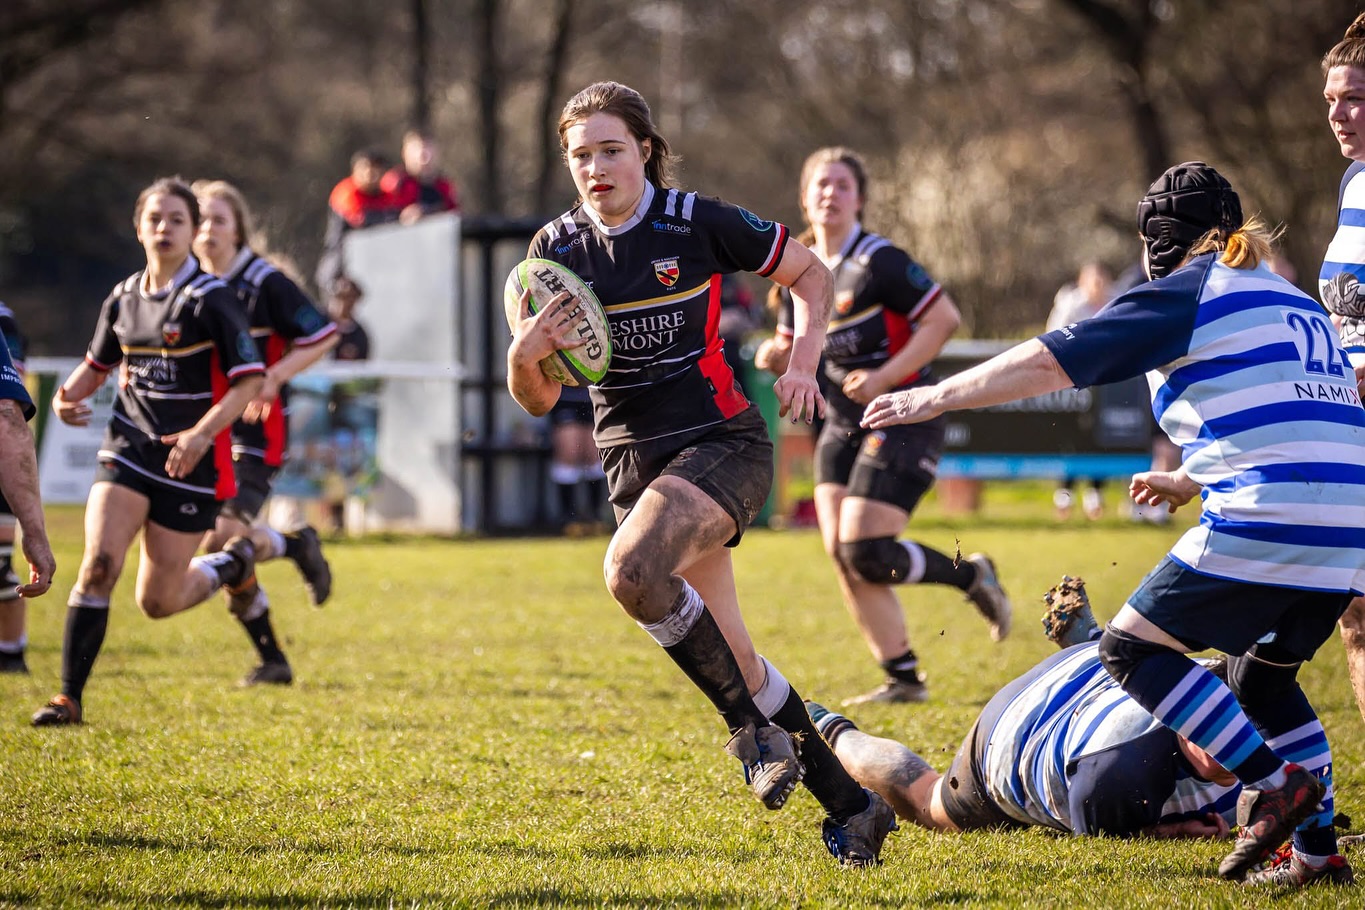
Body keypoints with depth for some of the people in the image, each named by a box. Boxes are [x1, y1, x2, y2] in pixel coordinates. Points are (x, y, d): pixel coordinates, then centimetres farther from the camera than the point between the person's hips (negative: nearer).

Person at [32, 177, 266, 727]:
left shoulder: (211, 299, -10)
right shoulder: (122, 298, 7)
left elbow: (250, 379, -12)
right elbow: (98, 364, 22)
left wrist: (202, 433, -25)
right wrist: (68, 396, 0)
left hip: (190, 462, -4)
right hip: (127, 450, 4)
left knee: (157, 602, 3)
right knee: (98, 564, -17)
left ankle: (231, 564, 34)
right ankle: (69, 697, -12)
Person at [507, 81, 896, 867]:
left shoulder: (699, 224, -9)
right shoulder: (557, 250, 1)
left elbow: (810, 274, 6)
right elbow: (540, 400, 4)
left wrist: (803, 364, -8)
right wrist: (527, 354, -18)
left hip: (722, 441, -5)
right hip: (634, 461, 5)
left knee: (633, 569, -32)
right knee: (729, 663, 5)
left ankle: (751, 722, -13)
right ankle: (852, 807, 18)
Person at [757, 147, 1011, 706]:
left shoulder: (879, 261, -13)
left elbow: (944, 319, -16)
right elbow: (793, 350, 20)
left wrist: (884, 378, -20)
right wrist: (776, 357, -5)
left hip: (904, 419, -8)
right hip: (845, 423, 8)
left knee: (865, 552, -16)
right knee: (841, 556, -2)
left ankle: (971, 576, 10)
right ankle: (903, 680, 7)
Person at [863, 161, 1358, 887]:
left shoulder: (1186, 292, 3)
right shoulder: (1295, 303, 26)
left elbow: (1052, 362, 0)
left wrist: (939, 396, 6)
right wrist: (1196, 481, 44)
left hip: (1266, 525, -8)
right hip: (1344, 534, 8)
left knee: (1133, 646, 1)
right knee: (1264, 677, 23)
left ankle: (1275, 784, -8)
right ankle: (1316, 846, 15)